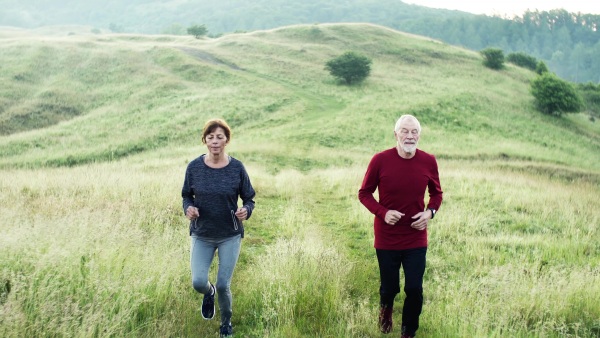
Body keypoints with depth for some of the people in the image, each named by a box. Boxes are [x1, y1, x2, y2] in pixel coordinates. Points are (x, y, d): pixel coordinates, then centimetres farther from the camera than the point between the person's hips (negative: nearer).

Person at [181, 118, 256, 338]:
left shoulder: (237, 168, -11)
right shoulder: (194, 167, -9)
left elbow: (249, 199, -2)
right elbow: (187, 196, 4)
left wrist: (246, 210, -24)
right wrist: (188, 208, -18)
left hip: (230, 236, -1)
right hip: (201, 235, 1)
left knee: (223, 285, 1)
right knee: (198, 282, -9)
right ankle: (209, 293, 31)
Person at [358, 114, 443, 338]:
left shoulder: (428, 161, -7)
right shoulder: (380, 160, -14)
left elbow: (437, 193, 9)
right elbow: (364, 193, -3)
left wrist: (430, 212, -11)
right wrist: (382, 212, -19)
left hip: (416, 239, 1)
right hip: (386, 238, -1)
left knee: (414, 290, 2)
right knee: (389, 288, 14)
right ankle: (385, 310, 52)